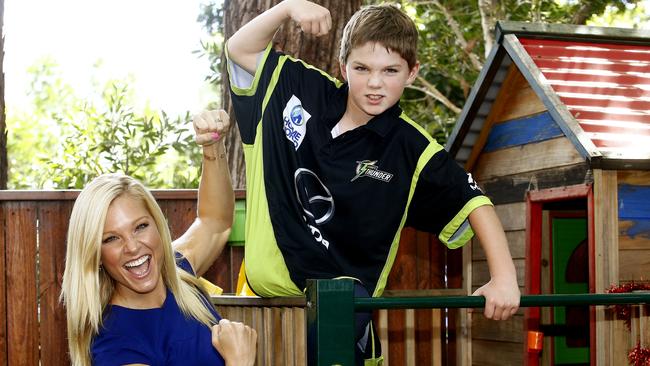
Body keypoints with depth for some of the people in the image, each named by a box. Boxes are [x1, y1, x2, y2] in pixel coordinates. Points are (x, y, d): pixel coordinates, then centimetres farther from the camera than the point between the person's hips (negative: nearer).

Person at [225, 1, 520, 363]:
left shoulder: (412, 149, -11)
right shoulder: (303, 90, -1)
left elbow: (474, 202, -8)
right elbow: (240, 49, 6)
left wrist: (504, 278, -19)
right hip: (266, 281, 4)